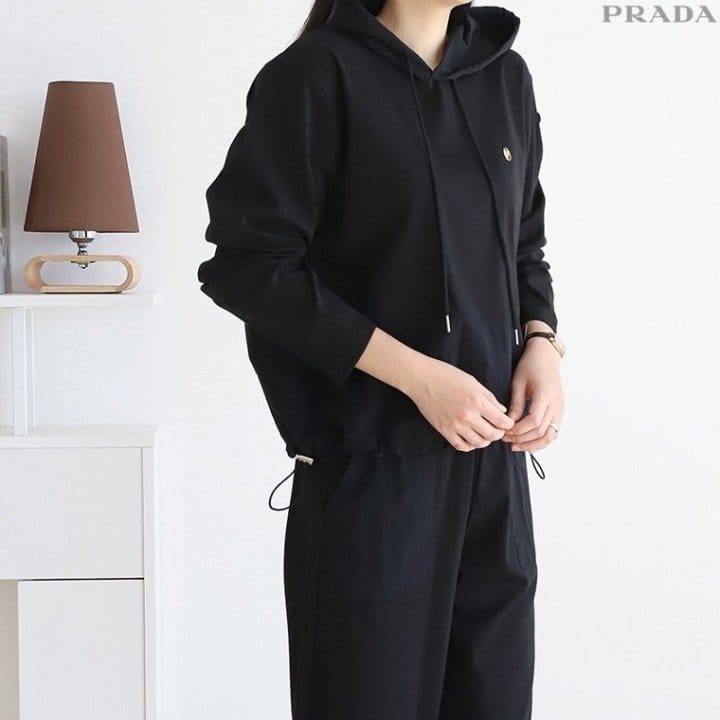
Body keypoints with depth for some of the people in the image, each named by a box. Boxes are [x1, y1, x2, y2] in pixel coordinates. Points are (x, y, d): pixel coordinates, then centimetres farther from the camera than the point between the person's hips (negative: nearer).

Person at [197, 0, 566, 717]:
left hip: (493, 459, 5)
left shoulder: (506, 75, 10)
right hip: (371, 462, -5)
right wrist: (416, 374, -17)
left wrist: (541, 342, 0)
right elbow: (247, 265, -14)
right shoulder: (317, 74, -8)